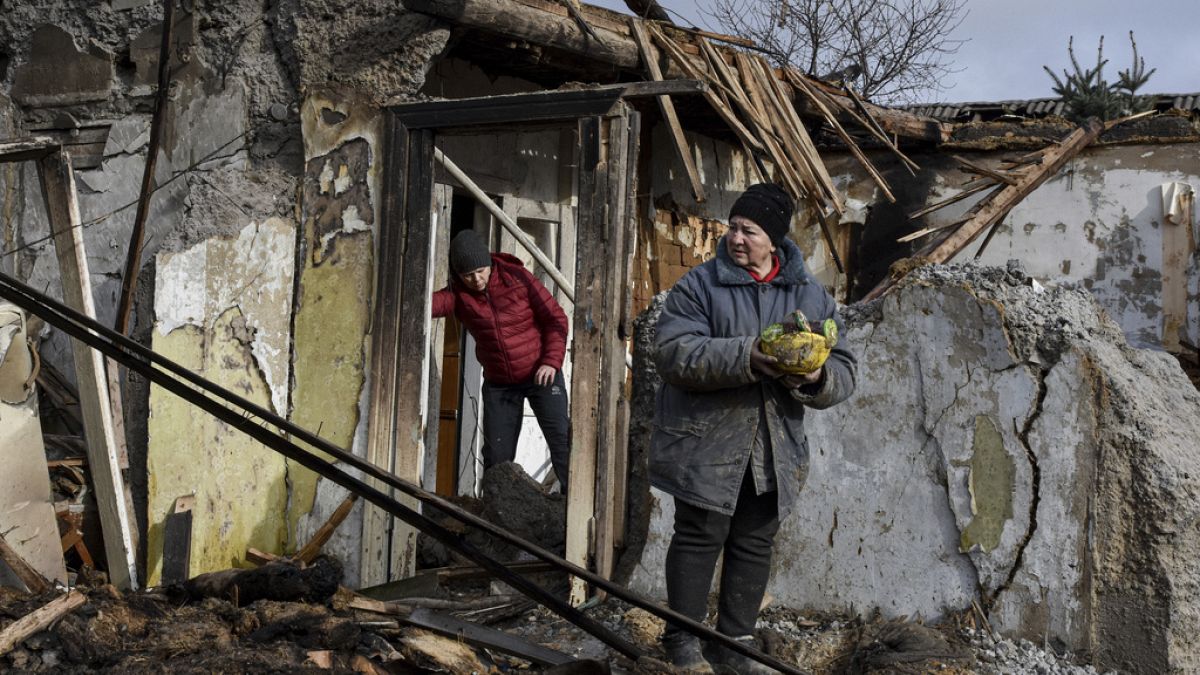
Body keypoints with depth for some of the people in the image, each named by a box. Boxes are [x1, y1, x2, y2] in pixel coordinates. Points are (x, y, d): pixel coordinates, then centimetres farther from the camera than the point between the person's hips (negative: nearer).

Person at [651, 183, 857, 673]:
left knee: (755, 543, 12)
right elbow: (673, 352, -18)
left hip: (774, 453, 4)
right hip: (706, 444, -4)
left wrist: (817, 379, -21)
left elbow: (843, 372, 4)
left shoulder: (811, 297, 5)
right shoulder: (698, 286, -5)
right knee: (700, 536, 4)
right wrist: (743, 358, -30)